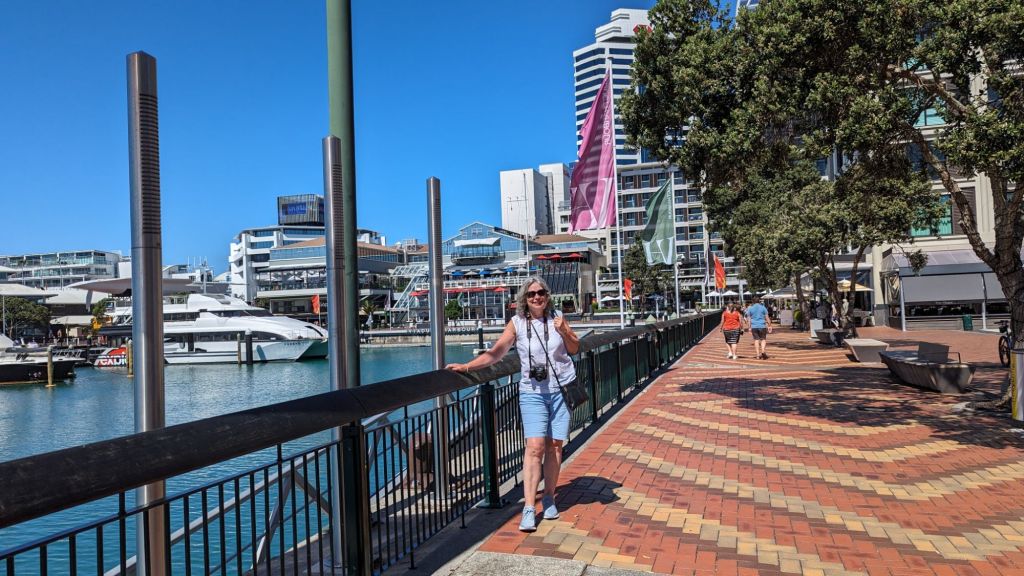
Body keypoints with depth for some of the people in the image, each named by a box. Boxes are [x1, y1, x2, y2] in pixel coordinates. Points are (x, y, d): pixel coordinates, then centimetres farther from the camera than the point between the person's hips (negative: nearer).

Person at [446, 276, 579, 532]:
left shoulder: (557, 318, 3)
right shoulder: (517, 323, -2)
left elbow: (574, 349, 10)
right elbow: (496, 352, -6)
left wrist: (564, 332, -10)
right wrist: (467, 366, -17)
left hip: (562, 389, 2)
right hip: (533, 393, -2)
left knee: (554, 446, 5)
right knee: (535, 447, -12)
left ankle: (549, 499, 22)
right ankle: (529, 508, -8)